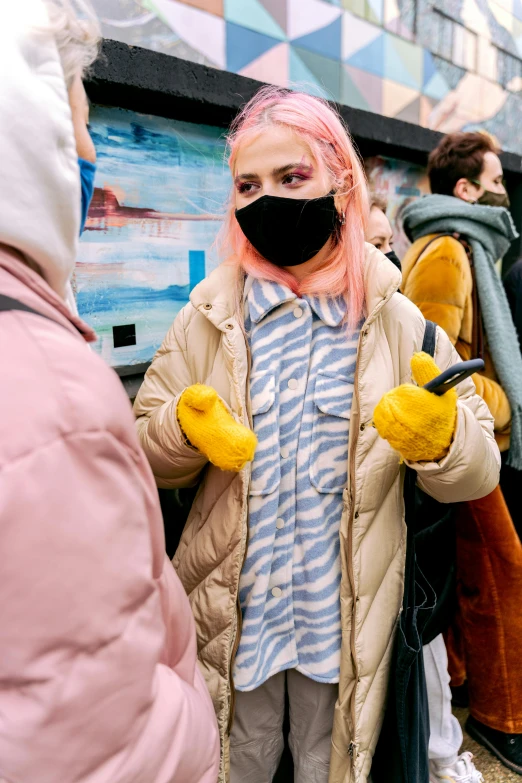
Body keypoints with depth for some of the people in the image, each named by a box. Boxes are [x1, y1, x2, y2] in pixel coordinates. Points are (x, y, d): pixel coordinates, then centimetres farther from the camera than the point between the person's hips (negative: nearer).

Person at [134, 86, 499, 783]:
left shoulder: (397, 320, -7)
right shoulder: (213, 312, -6)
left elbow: (478, 472, -7)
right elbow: (144, 452, -3)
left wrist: (439, 437, -29)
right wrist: (186, 427, -24)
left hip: (347, 615, 0)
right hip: (235, 606, 1)